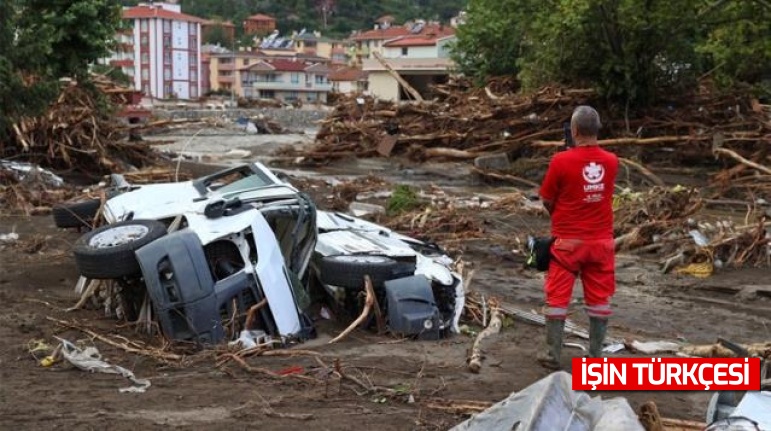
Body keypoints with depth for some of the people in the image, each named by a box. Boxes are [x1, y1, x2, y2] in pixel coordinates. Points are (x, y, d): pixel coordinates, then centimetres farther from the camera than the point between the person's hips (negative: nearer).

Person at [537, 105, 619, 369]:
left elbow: (547, 201, -6)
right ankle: (596, 356, 16)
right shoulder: (611, 161, -4)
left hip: (567, 241, -3)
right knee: (599, 299, 10)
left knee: (558, 297, 7)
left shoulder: (561, 161, -15)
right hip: (601, 241, 3)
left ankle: (552, 355, 12)